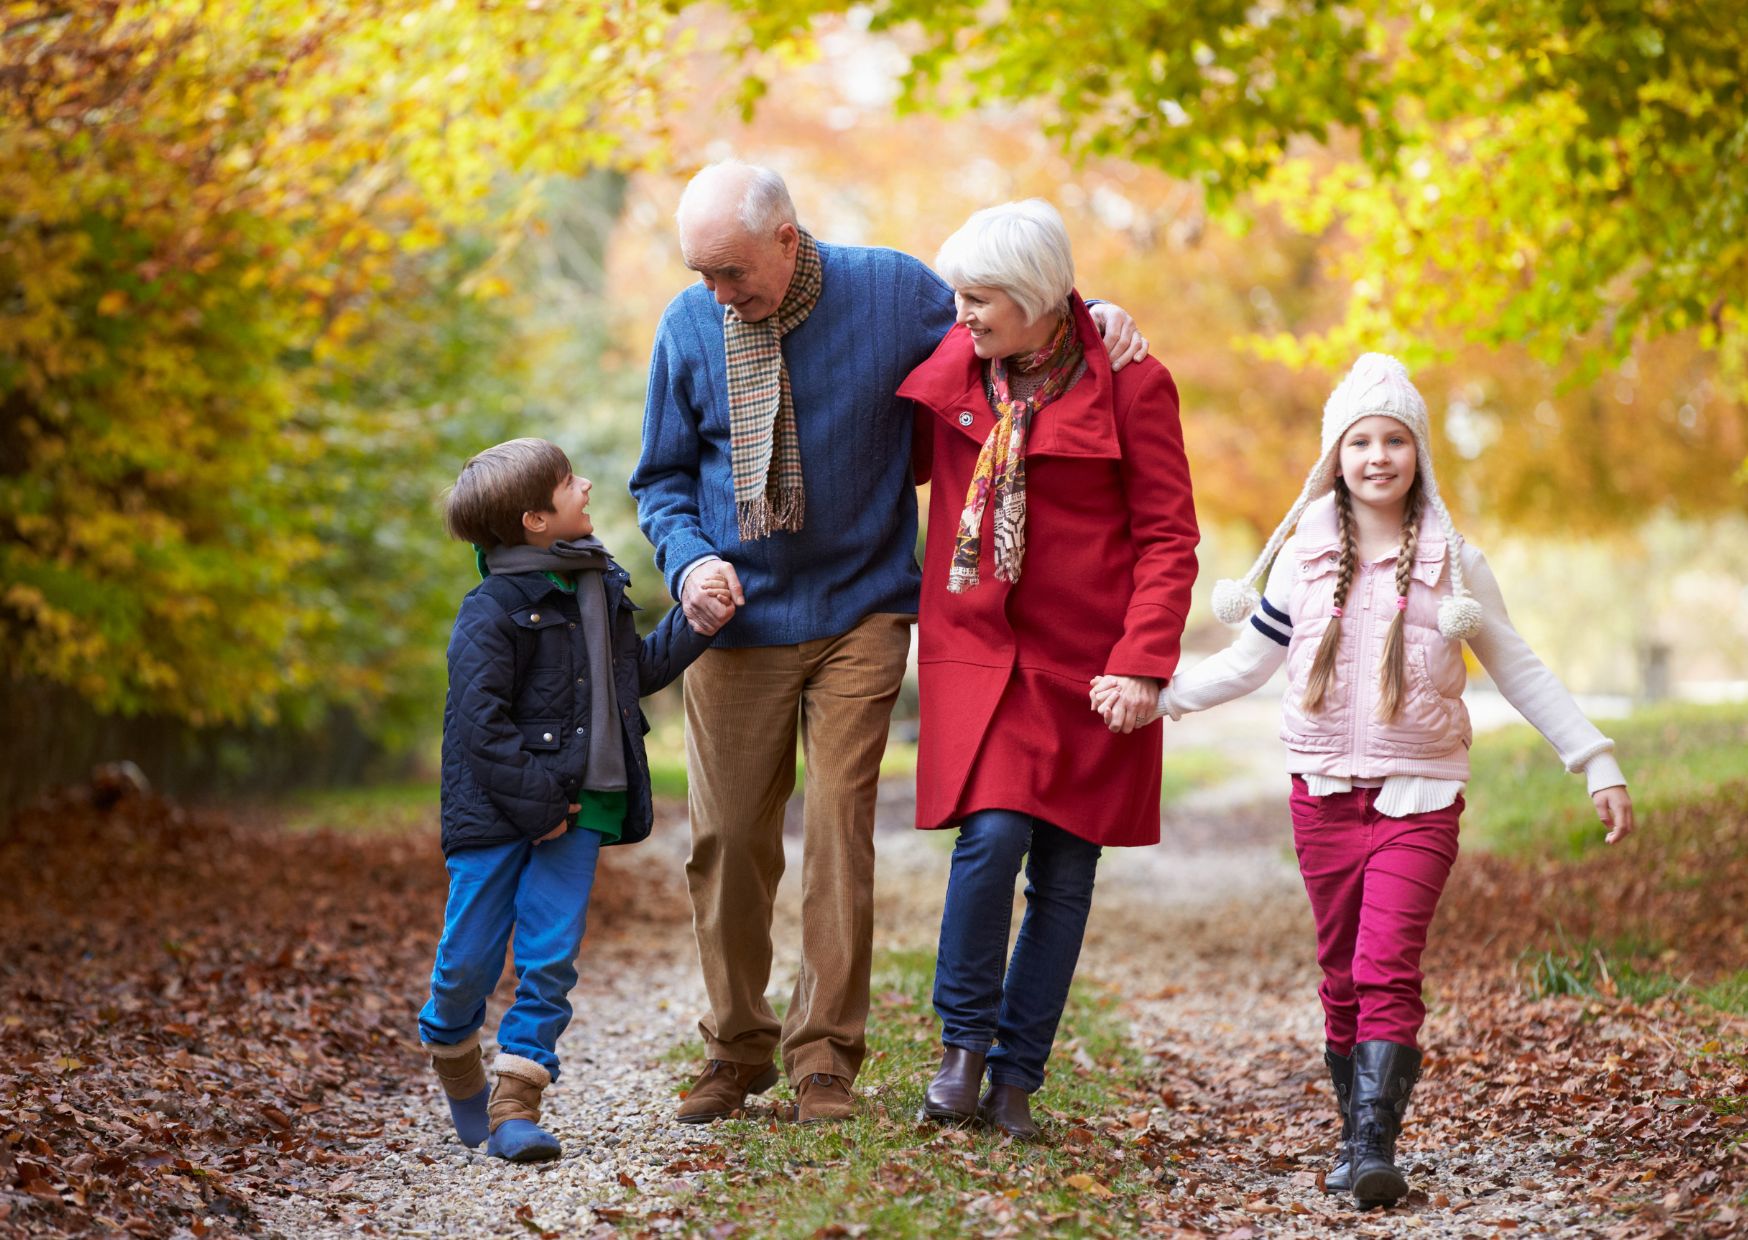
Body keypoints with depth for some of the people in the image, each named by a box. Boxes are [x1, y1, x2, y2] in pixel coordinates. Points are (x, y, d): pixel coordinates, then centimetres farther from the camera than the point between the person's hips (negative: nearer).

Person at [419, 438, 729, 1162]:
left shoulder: (599, 587, 10)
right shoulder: (492, 611, -14)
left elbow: (637, 669, 24)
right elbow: (480, 724, -17)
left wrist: (695, 625, 12)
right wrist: (537, 801, -18)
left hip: (576, 806, 5)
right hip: (496, 811, -5)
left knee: (551, 956, -2)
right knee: (470, 958, 4)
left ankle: (515, 1104, 3)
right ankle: (453, 1057, 33)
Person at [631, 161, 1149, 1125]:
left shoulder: (892, 290, -5)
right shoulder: (689, 325, -1)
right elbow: (663, 476, 8)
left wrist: (1089, 315, -7)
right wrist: (688, 559, -10)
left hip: (858, 612, -1)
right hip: (736, 618, 2)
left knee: (839, 828, -5)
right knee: (728, 838, 3)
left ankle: (825, 1056, 6)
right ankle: (736, 1050, 19)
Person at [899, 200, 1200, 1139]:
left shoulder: (1129, 385, -7)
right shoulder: (955, 365, 3)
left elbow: (1169, 537, -7)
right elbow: (901, 463, 21)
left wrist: (1141, 664, -15)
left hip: (1087, 664, -1)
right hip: (976, 648, 1)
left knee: (1064, 874, 3)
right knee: (994, 834, -17)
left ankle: (1016, 1078, 15)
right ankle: (965, 1042, 4)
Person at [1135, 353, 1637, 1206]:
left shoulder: (1453, 564, 1)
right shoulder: (1304, 559, 4)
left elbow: (1520, 673, 7)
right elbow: (1247, 661, 12)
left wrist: (1598, 765, 5)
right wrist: (1152, 692, 2)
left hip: (1419, 797, -2)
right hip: (1324, 794, 2)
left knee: (1387, 973, -14)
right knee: (1342, 978, 7)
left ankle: (1376, 1150, -19)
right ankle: (1356, 1140, 16)